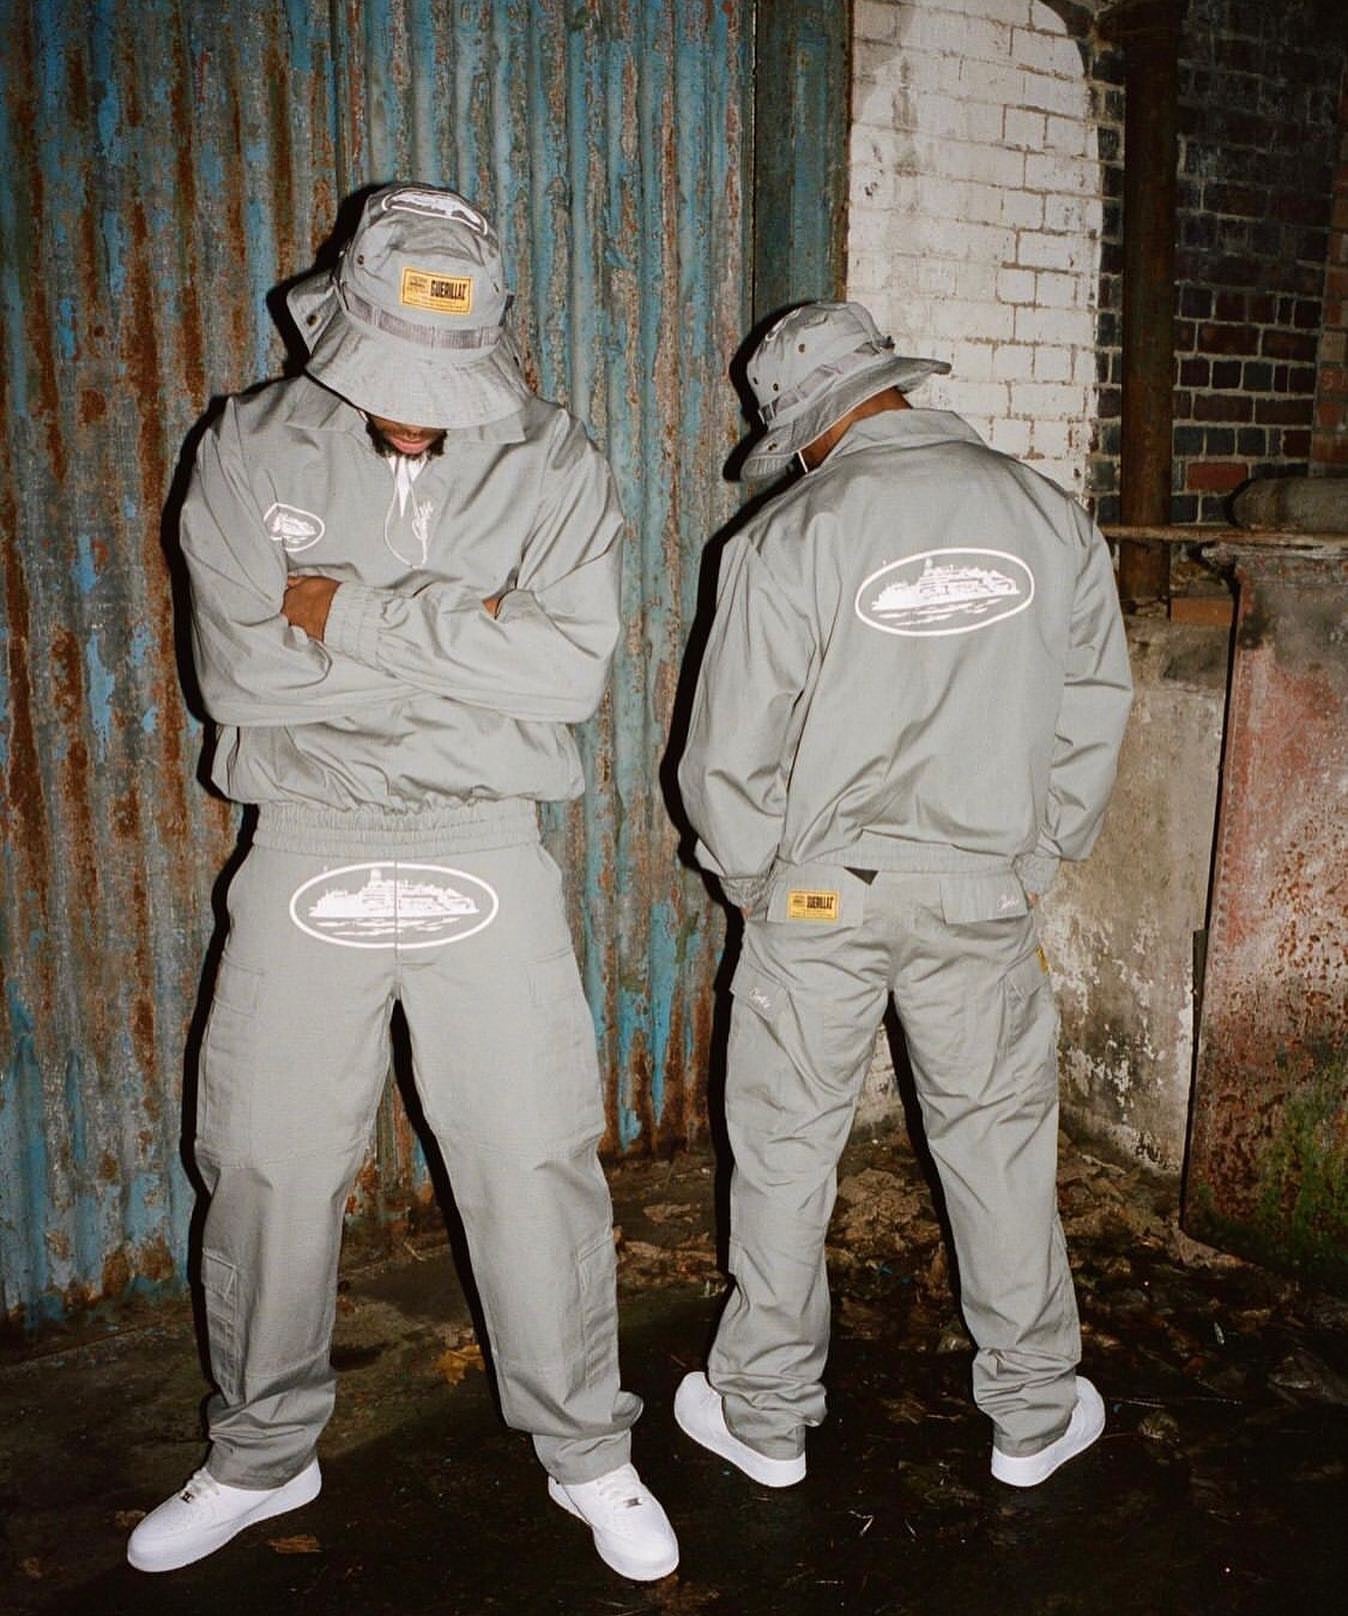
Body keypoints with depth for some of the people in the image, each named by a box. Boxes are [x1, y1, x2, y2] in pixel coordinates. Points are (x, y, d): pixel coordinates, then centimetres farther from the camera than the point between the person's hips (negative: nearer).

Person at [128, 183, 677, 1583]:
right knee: (267, 1167, 10)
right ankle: (260, 1457, 35)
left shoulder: (553, 463, -1)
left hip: (485, 860, -1)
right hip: (307, 851, 1)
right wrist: (463, 639, -12)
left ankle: (587, 1453, 27)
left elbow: (568, 668, -15)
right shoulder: (251, 452, 0)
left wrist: (353, 618, -16)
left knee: (535, 1163, 4)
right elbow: (241, 671, -12)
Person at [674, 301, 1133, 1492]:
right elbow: (1095, 714, 6)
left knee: (786, 1147, 11)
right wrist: (1035, 857, 16)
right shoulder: (1052, 520, 0)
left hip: (822, 890, -2)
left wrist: (751, 878, 8)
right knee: (1001, 1139, 15)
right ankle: (1034, 1413, 31)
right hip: (986, 886, 3)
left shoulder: (794, 537, -11)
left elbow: (735, 747, -8)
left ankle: (766, 1416, 27)